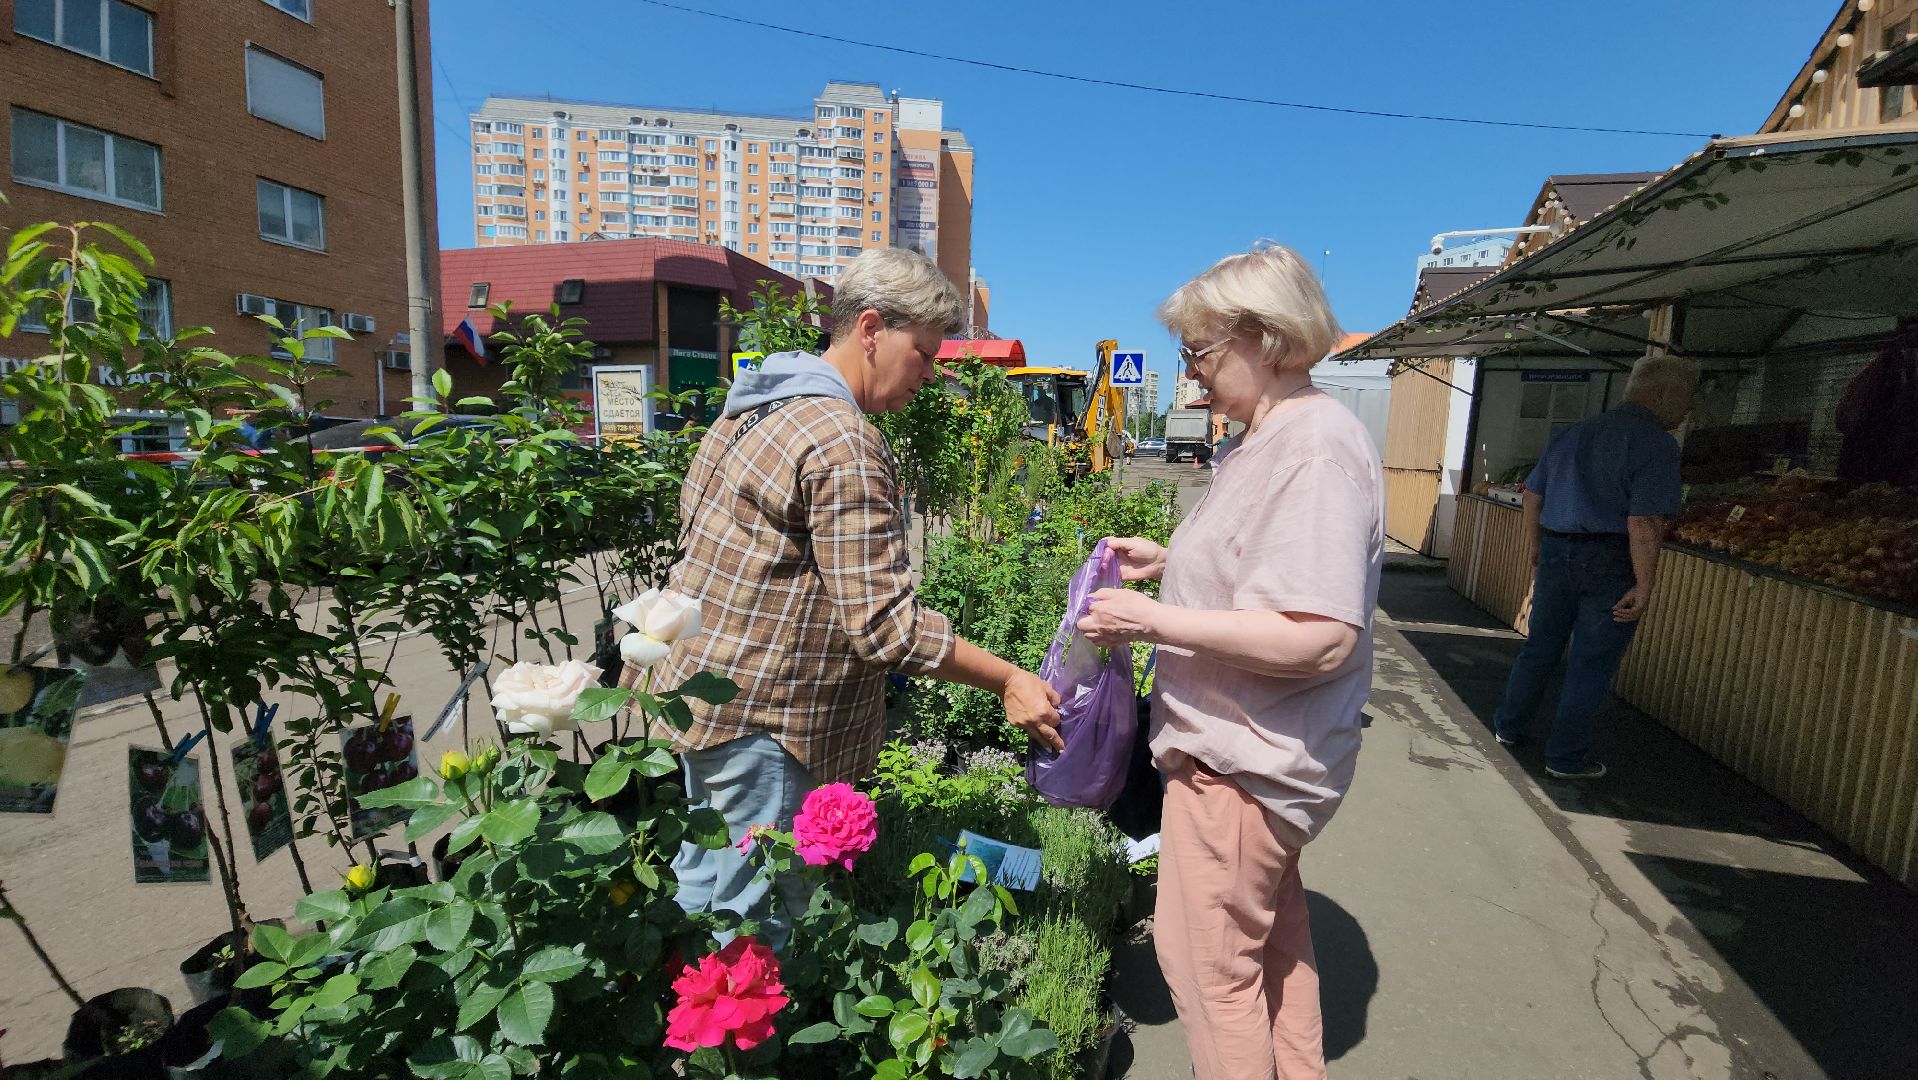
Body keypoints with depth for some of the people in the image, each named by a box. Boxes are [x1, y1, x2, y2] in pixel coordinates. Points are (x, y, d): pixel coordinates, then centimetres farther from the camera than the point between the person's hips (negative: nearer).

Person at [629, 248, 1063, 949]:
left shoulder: (753, 407, 9)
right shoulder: (844, 445, -22)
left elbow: (692, 513, 18)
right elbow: (884, 623, -25)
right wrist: (1009, 682, -16)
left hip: (699, 687, 10)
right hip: (762, 719, -10)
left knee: (704, 884, 25)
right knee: (753, 918, 6)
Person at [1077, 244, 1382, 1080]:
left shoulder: (1316, 447, -23)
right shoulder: (1275, 438, 9)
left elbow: (1316, 638, -29)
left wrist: (1152, 620, -25)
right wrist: (1169, 561, 7)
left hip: (1244, 760, -11)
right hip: (1261, 752, 11)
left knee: (1211, 959, 4)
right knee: (1273, 919, 27)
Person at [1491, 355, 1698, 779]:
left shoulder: (1577, 431, 10)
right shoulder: (1656, 443, -13)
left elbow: (1533, 491, 15)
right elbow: (1643, 522, -22)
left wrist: (1535, 544, 27)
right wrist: (1644, 586, -17)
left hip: (1556, 552, 6)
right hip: (1609, 562, -6)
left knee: (1539, 646, 19)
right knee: (1592, 663, 5)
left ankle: (1508, 726, 31)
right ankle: (1566, 757, 13)